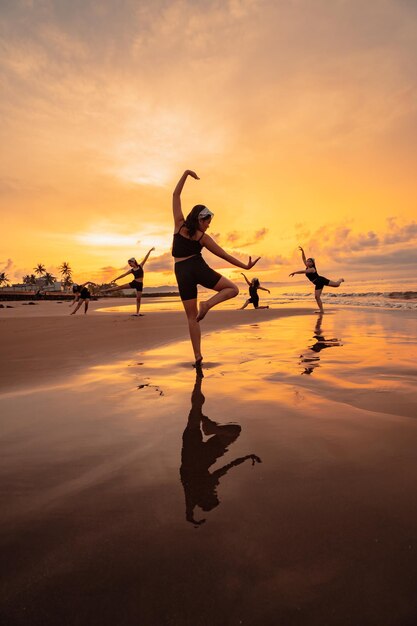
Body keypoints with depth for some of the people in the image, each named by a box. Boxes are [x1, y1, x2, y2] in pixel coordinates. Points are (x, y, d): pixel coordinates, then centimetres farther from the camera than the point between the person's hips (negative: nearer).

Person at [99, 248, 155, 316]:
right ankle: (106, 290, 1)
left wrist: (150, 251, -1)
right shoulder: (131, 270, 6)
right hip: (134, 283, 2)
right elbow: (123, 275, 7)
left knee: (138, 299, -3)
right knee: (121, 286, -6)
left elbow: (145, 258, 0)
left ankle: (137, 313, 0)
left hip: (140, 284, -2)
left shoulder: (140, 266, 3)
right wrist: (115, 279, 6)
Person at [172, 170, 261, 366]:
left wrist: (185, 174, 11)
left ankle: (197, 356, 0)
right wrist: (245, 266, 7)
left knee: (191, 317, 5)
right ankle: (208, 304, -18)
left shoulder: (179, 224, 6)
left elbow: (176, 196, 11)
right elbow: (225, 255, 2)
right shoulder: (204, 237, 2)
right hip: (198, 268, -3)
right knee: (232, 289, 9)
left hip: (182, 273, 3)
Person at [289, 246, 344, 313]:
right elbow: (304, 259, 8)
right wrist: (302, 251, -5)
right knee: (317, 297, -6)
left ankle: (340, 280, 35)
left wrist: (294, 272, -35)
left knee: (336, 284, -3)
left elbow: (304, 271, -34)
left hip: (321, 280, -7)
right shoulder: (307, 267, 6)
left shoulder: (312, 269, -18)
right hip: (318, 284, 7)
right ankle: (321, 310, -7)